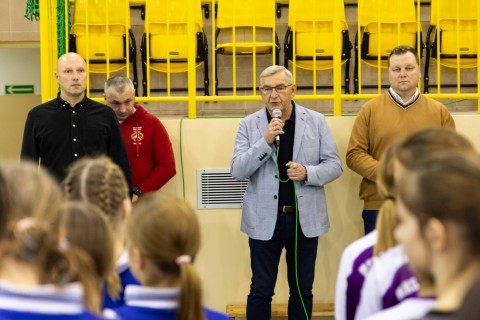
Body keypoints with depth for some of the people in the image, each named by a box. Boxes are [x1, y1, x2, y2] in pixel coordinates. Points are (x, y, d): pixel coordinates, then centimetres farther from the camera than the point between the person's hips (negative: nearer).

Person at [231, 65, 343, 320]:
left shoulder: (316, 121, 1)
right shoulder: (249, 125, -1)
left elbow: (334, 165, 1)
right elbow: (237, 171, -9)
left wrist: (307, 173, -18)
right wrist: (265, 141, -20)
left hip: (305, 218, 1)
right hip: (265, 219, -1)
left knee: (302, 290, 11)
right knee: (261, 290, 6)